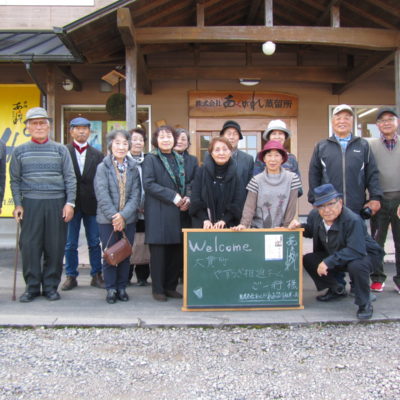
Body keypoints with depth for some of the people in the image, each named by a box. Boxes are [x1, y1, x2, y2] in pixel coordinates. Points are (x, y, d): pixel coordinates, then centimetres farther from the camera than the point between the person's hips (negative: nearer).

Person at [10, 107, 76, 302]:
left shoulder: (60, 150, 8)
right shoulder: (20, 151, 10)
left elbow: (70, 178, 5)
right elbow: (15, 180, 10)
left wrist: (70, 203, -4)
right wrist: (18, 204, 0)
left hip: (56, 203, 0)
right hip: (31, 203, 0)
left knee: (55, 247, 1)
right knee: (29, 246, -1)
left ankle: (51, 286, 12)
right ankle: (32, 286, 11)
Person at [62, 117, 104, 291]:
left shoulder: (97, 155, 8)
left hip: (92, 204, 2)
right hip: (71, 203, -1)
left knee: (95, 242, 7)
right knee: (70, 243, 6)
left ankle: (97, 275, 18)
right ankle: (71, 276, 17)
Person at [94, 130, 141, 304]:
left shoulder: (133, 168, 5)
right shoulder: (103, 167, -2)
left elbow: (136, 195, -1)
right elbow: (102, 196, -9)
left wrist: (123, 215, -13)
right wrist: (114, 216, -14)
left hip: (128, 219, 2)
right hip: (107, 219, -2)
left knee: (125, 255, 8)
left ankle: (122, 288, 20)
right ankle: (111, 289, 14)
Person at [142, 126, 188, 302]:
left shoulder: (179, 159, 18)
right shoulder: (150, 159, 1)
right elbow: (148, 184, -10)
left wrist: (187, 198, -1)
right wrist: (173, 196, -16)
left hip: (178, 212, 5)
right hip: (158, 213, -5)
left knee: (177, 251, 5)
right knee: (158, 251, -2)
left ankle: (170, 286, 18)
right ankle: (158, 289, 9)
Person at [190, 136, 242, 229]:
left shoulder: (234, 174, 4)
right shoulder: (202, 171, 1)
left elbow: (237, 203, -1)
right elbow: (195, 200, -2)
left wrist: (224, 220, -14)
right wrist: (205, 219, -14)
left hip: (227, 225, 1)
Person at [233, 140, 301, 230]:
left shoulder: (292, 178, -1)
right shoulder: (256, 180, -1)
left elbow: (291, 206, 0)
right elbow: (249, 206, -4)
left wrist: (286, 226, -3)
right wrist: (244, 224, -16)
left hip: (281, 230, 0)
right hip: (258, 229, 0)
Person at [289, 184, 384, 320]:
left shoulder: (353, 220, -33)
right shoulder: (315, 215, -12)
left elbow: (356, 251, -39)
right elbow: (311, 230, 11)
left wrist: (328, 262, -39)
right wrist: (299, 226, -12)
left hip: (364, 254, -7)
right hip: (335, 255, 7)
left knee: (356, 266, -40)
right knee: (308, 260, -7)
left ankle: (365, 304, -14)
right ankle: (337, 290, 13)